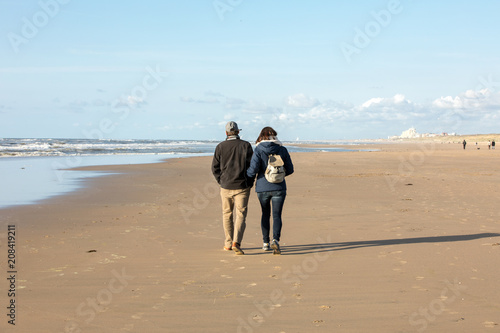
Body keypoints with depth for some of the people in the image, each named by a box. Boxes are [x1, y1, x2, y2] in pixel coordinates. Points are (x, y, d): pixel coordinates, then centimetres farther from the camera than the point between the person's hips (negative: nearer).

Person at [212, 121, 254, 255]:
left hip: (226, 186, 1)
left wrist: (221, 181, 12)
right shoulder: (246, 145, -2)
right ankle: (236, 243, -17)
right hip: (242, 186, -1)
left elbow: (215, 168, 1)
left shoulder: (220, 147, -1)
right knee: (240, 215, -1)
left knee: (227, 214, 15)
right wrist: (250, 183, 8)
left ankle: (228, 244, 22)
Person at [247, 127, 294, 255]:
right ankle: (275, 240, -21)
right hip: (278, 188, 0)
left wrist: (246, 176, 6)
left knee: (265, 214, 16)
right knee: (277, 215, 1)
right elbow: (290, 170, 6)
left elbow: (253, 170, -15)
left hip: (262, 188, 0)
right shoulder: (282, 150, 0)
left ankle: (266, 243, 20)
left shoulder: (258, 150, -7)